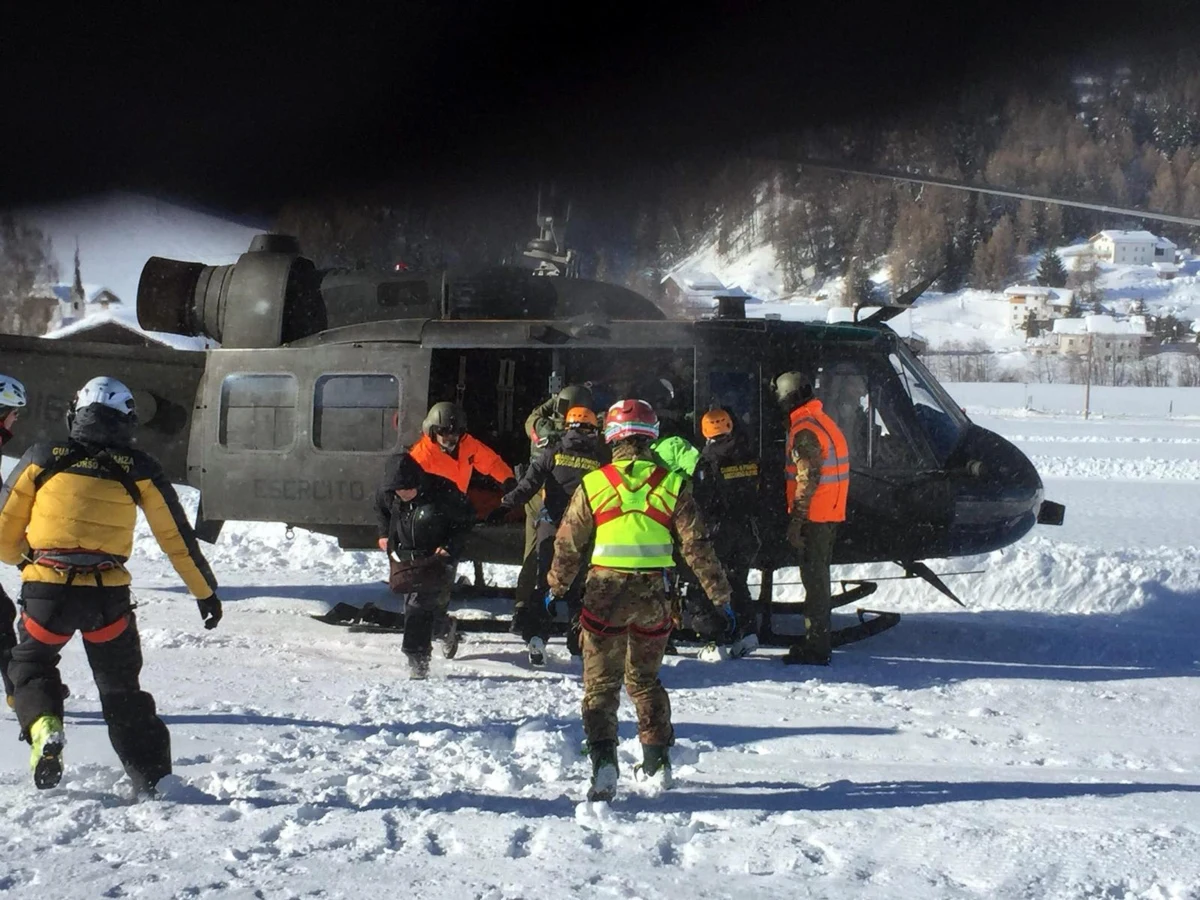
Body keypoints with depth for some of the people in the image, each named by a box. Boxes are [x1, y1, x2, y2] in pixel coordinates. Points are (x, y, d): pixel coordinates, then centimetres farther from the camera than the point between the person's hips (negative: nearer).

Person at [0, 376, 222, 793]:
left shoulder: (42, 459, 5)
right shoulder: (139, 470, 4)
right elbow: (177, 537, 9)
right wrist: (206, 591, 20)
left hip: (47, 590, -1)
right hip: (108, 596, 1)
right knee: (121, 688, 17)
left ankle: (43, 725, -4)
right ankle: (152, 778, 15)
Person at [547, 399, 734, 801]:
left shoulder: (593, 484, -2)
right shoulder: (672, 485, 0)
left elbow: (568, 545, 6)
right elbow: (697, 547, 0)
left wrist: (556, 589, 21)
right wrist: (720, 598, 7)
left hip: (605, 592, -2)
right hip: (653, 594, 2)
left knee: (601, 683, 4)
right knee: (645, 680, 21)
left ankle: (603, 760, -14)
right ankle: (658, 760, 24)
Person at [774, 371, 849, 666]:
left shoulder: (804, 431, -16)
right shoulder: (824, 422, 15)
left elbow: (807, 479, -22)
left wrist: (795, 521, -20)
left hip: (813, 517, -10)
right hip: (830, 515, 10)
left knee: (814, 581, -6)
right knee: (819, 578, 16)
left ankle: (814, 648, -4)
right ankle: (817, 644, 24)